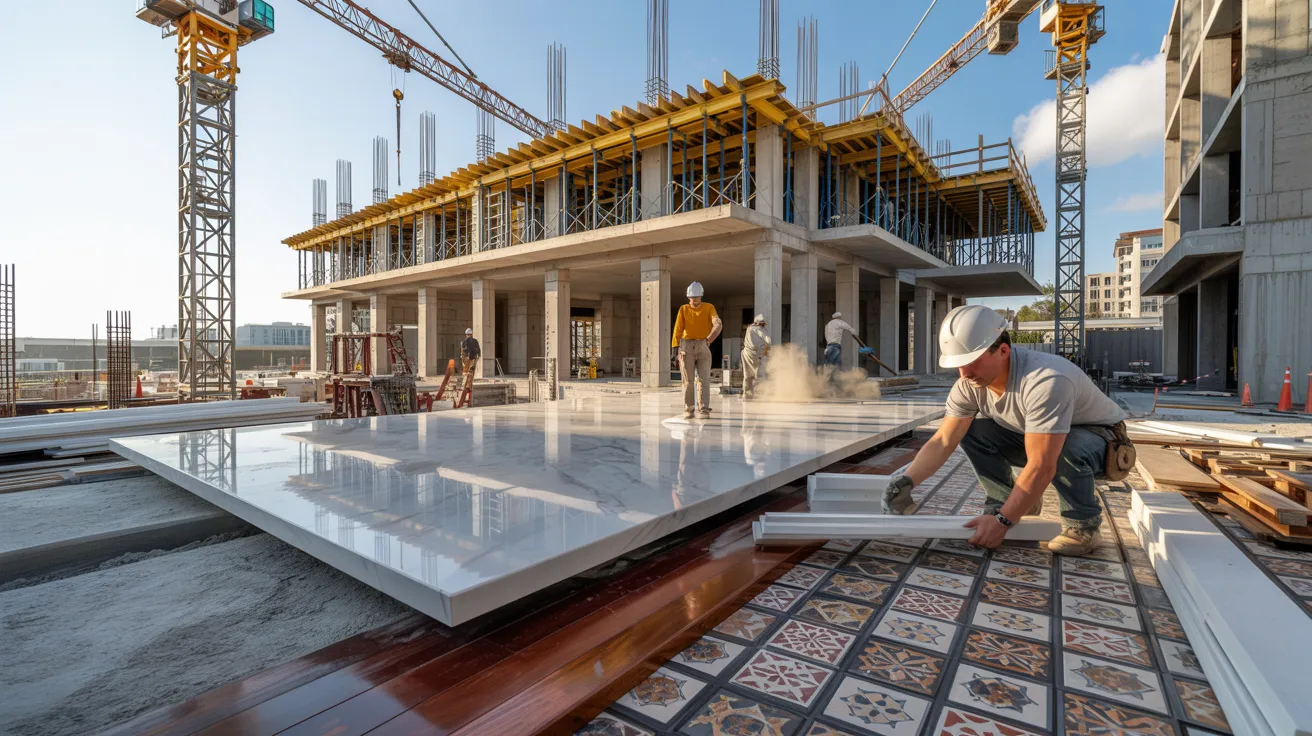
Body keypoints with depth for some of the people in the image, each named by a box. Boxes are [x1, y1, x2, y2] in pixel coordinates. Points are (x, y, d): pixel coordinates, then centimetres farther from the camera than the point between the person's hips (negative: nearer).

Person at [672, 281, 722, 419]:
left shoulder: (709, 307, 4)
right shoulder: (683, 309, 5)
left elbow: (718, 324, -11)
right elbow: (678, 329, 0)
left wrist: (709, 339, -25)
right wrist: (676, 349, -9)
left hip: (703, 347, 0)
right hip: (687, 347, 0)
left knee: (704, 379, -6)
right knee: (687, 380, 1)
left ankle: (703, 410, -7)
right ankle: (688, 409, 9)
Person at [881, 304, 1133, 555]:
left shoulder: (1045, 381, -39)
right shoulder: (968, 385, -18)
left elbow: (1041, 467, -38)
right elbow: (943, 441, -18)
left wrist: (1002, 521, -35)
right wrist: (905, 481, -33)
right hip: (1039, 440, 6)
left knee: (1069, 448, -38)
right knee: (970, 429, -15)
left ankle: (1082, 525, -9)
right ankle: (1011, 502, 3)